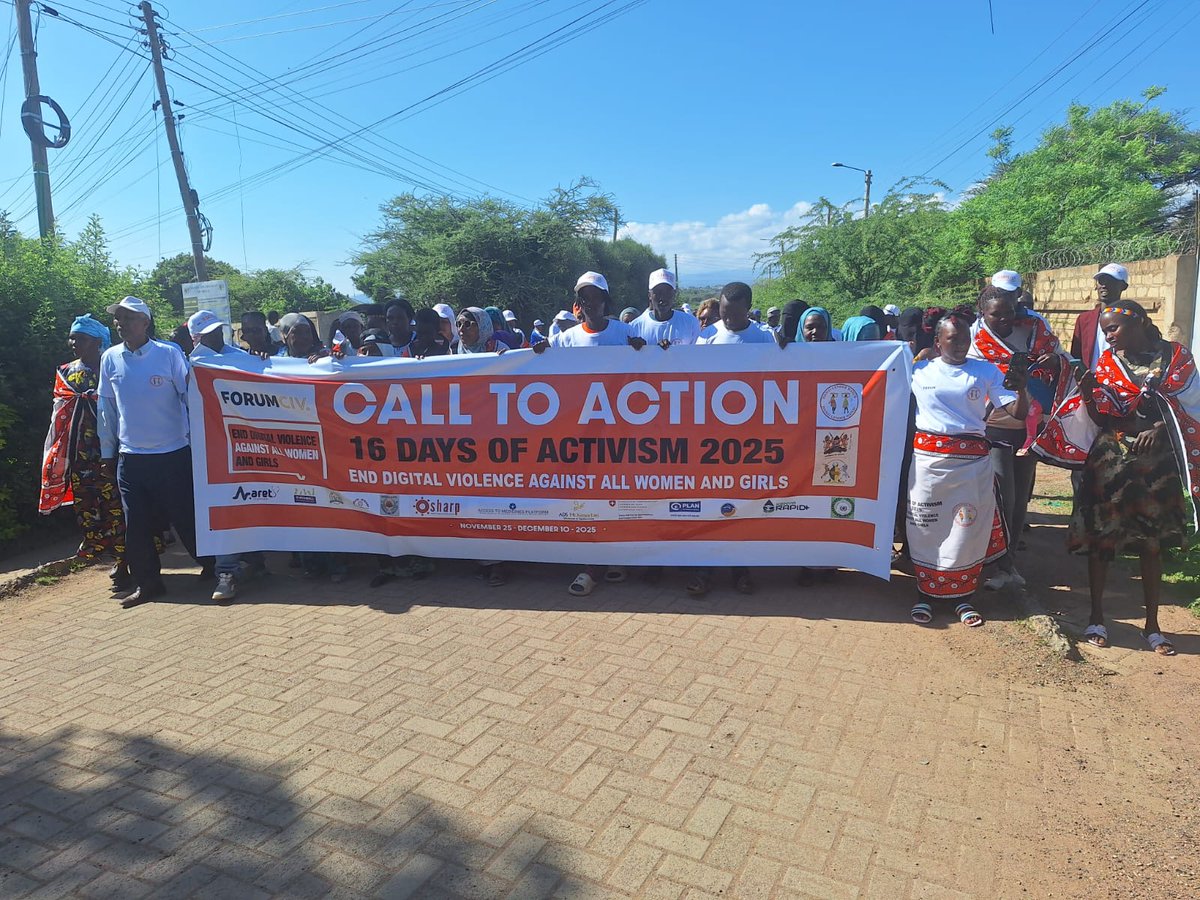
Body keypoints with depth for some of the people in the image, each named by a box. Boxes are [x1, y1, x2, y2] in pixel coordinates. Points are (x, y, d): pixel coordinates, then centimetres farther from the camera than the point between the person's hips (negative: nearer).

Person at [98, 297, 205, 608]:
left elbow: (190, 396, -3)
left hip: (173, 454, -4)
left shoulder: (169, 353, -7)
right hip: (130, 457, 4)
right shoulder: (110, 358, 4)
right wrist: (107, 453, 12)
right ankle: (147, 582, 21)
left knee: (186, 517, 3)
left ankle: (212, 566, 20)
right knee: (136, 525, 7)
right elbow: (106, 408, 11)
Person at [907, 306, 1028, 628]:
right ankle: (925, 594, 22)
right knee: (925, 529, 7)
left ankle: (963, 598, 22)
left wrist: (1021, 387, -19)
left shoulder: (986, 371, 4)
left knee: (967, 530, 4)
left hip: (972, 461, 0)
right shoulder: (919, 370, 5)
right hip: (927, 458, 0)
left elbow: (1018, 413, -1)